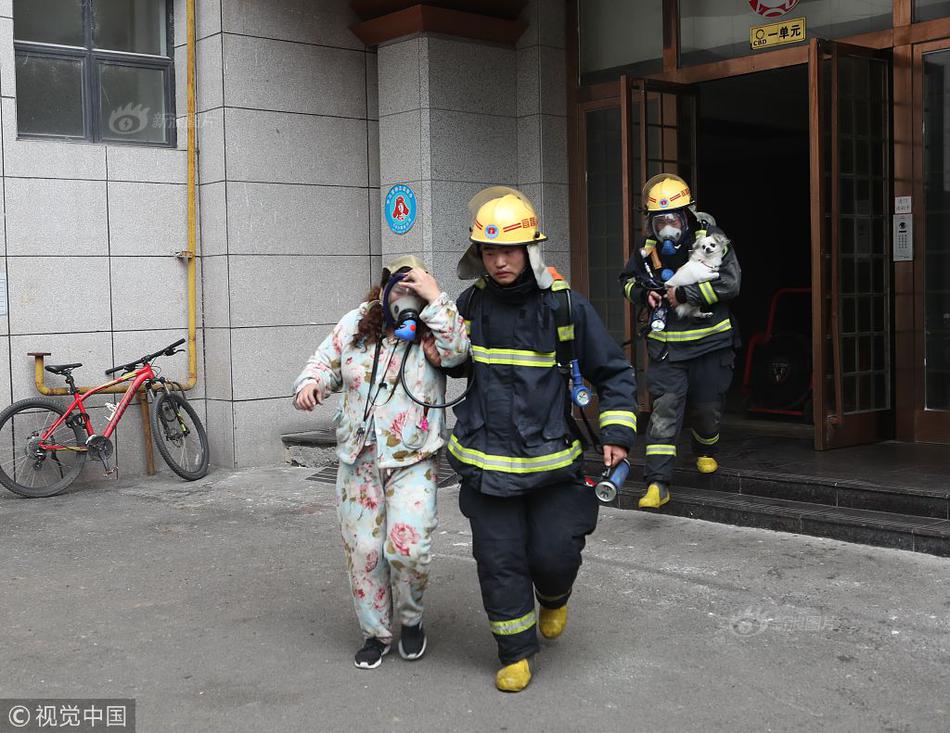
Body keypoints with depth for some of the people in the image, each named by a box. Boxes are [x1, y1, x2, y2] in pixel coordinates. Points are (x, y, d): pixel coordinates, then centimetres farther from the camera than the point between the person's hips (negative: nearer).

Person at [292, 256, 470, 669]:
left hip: (412, 461, -3)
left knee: (408, 547, -14)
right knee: (363, 550, 6)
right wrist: (310, 384, -10)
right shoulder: (354, 325, 4)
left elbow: (457, 350, -25)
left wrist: (433, 296, -24)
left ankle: (411, 620, 15)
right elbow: (324, 363, 13)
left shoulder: (434, 333, -4)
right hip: (358, 460, 3)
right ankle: (375, 633, 25)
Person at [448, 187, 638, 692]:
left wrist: (617, 432, -6)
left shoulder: (565, 306, -7)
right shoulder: (470, 304, 2)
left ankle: (554, 599, 37)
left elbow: (614, 372, 2)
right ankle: (516, 654, 23)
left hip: (552, 459, -2)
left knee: (554, 552, 0)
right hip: (487, 461, 2)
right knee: (500, 560, 4)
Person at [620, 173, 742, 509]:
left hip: (710, 342, -1)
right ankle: (657, 482, -9)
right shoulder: (648, 249, 0)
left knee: (708, 407, 12)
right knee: (664, 409, -9)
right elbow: (628, 279, 17)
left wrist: (684, 294, -21)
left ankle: (705, 451, 46)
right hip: (666, 345, 1)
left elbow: (730, 282, -18)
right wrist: (643, 294, -6)